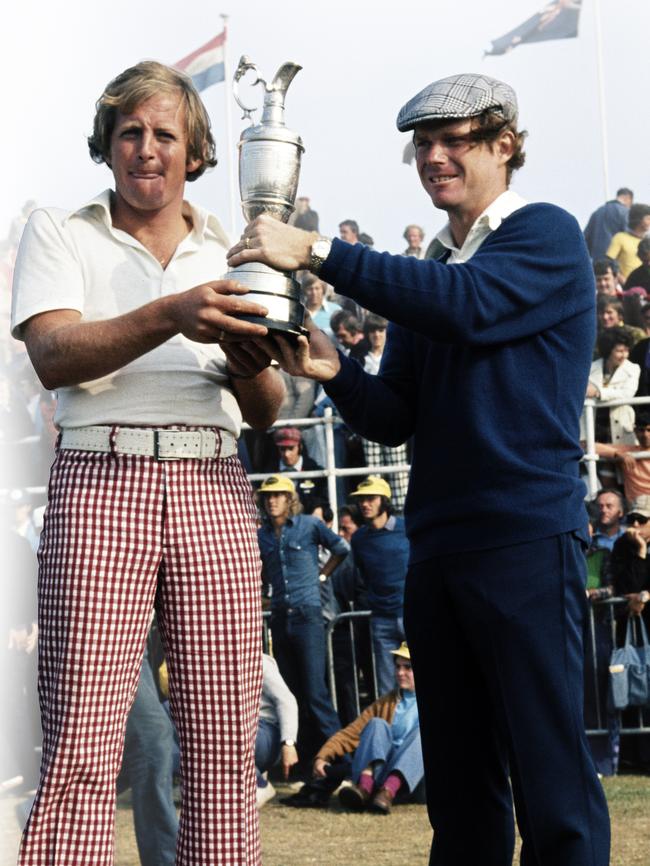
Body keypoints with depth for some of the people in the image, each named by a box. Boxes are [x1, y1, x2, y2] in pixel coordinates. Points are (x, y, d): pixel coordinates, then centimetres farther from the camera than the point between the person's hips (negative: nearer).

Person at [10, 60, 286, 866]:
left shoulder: (228, 254, 19)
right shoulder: (58, 233, 11)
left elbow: (265, 411, 16)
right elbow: (54, 356, -8)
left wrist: (245, 355, -7)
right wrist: (171, 317, -23)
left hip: (212, 491, 3)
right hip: (101, 482, -3)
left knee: (224, 751, -3)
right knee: (80, 752, -12)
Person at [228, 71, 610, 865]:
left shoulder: (547, 236, -1)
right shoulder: (424, 277, 19)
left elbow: (468, 305, -21)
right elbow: (394, 419, 12)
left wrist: (319, 253, -22)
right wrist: (331, 370, -9)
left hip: (527, 538, -7)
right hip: (437, 549, 7)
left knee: (551, 779, -10)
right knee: (459, 785, 9)